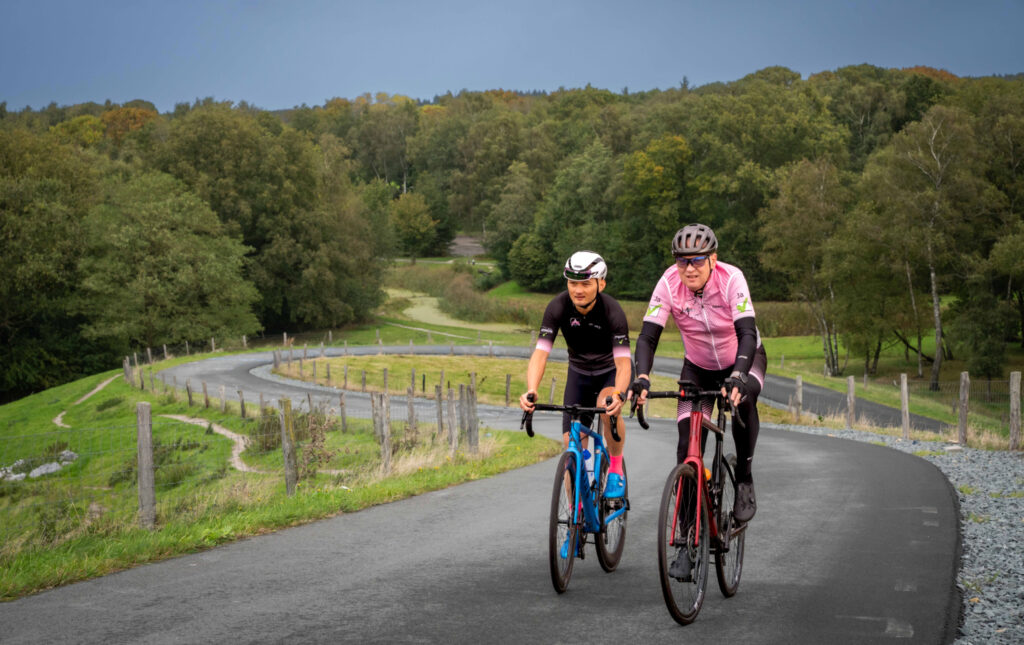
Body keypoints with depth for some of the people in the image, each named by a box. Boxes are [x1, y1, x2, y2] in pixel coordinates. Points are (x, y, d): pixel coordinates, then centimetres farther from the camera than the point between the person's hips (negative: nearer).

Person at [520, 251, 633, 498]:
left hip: (613, 370, -3)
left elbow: (623, 362, -38)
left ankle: (616, 470, -11)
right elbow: (540, 353, -32)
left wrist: (618, 394, -58)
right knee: (572, 445, -6)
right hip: (579, 373, 3)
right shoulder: (558, 307, -25)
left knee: (607, 405, -35)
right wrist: (531, 391, -49)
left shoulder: (612, 310, -31)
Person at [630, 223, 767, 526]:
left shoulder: (731, 279, -29)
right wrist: (642, 378, -45)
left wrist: (738, 377, -54)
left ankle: (745, 481, -16)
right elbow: (647, 336, -27)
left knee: (743, 399, -35)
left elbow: (747, 334, -38)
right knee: (687, 442, -13)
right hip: (699, 367, 2)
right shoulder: (669, 283, -24)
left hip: (743, 358, -2)